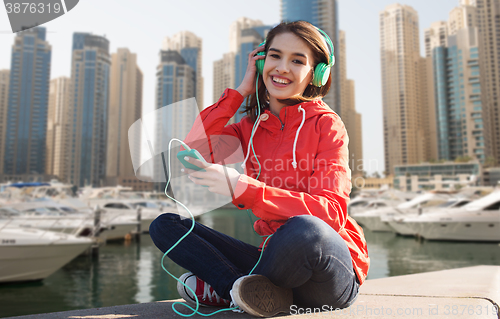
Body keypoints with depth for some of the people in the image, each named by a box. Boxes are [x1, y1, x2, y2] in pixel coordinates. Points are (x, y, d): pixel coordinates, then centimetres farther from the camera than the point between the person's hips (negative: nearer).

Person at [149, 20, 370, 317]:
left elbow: (332, 212, -19)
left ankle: (224, 289, -11)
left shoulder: (326, 124, -6)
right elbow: (193, 152, -8)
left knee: (304, 229, -39)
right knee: (165, 226, -3)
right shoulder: (250, 126, 8)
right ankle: (262, 292, -19)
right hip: (277, 256, 5)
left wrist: (242, 188, -29)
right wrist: (240, 91, -2)